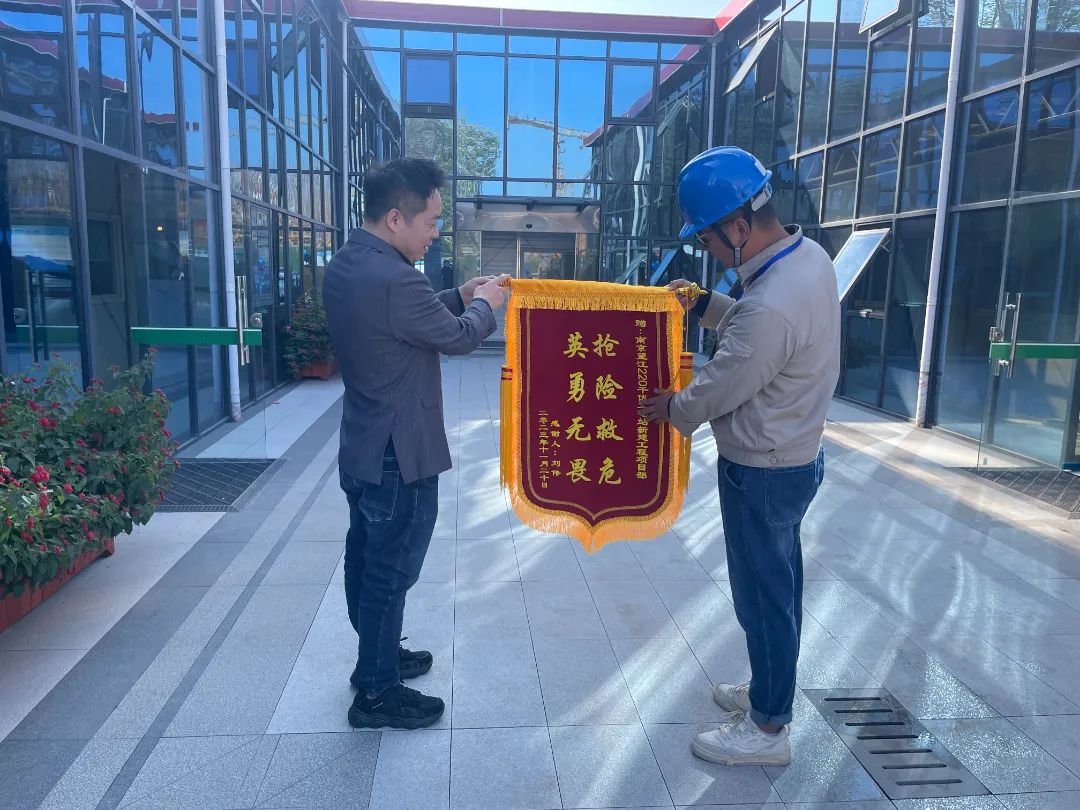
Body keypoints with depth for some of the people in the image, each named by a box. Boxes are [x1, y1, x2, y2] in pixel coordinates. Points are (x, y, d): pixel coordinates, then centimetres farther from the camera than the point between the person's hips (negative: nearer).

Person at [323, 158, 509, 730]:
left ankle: (374, 658, 40)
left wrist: (460, 296, 14)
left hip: (362, 447, 10)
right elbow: (458, 338, -13)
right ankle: (377, 695, 20)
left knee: (365, 559, 21)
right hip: (400, 454, -10)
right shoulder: (393, 279, -27)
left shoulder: (346, 264, 4)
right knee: (391, 570, 4)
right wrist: (483, 305, 6)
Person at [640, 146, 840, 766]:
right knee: (778, 580, 23)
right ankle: (770, 689, 43)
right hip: (796, 453, 10)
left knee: (764, 591, 7)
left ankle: (768, 728, 27)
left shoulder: (770, 306, -33)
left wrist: (672, 408, -1)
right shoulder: (809, 254, -2)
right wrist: (704, 304, 9)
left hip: (763, 470, -10)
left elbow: (718, 391, -20)